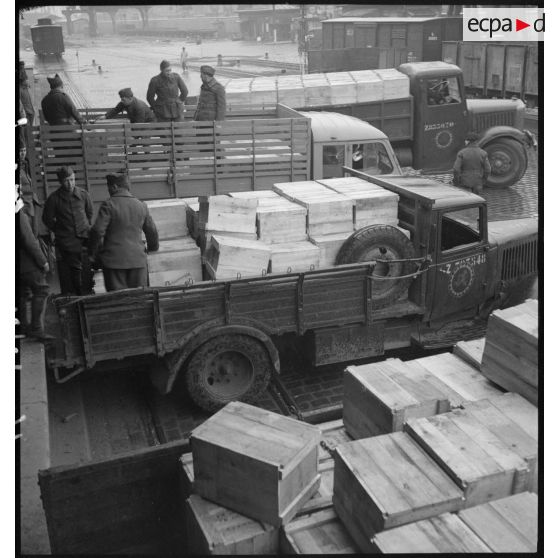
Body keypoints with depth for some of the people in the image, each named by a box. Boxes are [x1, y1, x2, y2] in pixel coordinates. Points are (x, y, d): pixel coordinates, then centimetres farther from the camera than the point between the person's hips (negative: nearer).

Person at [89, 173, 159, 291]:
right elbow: (152, 231, 15)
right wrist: (153, 248, 33)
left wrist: (92, 253, 1)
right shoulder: (141, 205, 7)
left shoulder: (108, 205, -7)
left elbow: (98, 231, -13)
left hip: (114, 260, -3)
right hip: (138, 259, 4)